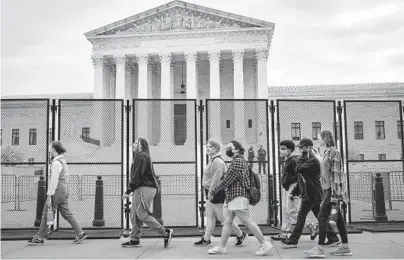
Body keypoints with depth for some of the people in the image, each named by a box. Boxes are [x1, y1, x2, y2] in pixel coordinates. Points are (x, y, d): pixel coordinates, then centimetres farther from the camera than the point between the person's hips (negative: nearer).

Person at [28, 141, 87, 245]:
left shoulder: (56, 163, -15)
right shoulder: (63, 160, 13)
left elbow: (54, 181, -19)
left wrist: (49, 196, -18)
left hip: (58, 190, -9)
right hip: (65, 190, 9)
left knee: (46, 214, 2)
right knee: (66, 213, 11)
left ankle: (39, 238, 10)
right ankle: (80, 233, 10)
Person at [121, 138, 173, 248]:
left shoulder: (142, 156, -11)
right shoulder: (139, 156, 21)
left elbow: (137, 176, -17)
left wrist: (128, 191, -16)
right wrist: (131, 190, 12)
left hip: (145, 188, -10)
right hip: (140, 189, 10)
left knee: (142, 214, -9)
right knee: (135, 215, 10)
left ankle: (165, 232, -6)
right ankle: (134, 240, 14)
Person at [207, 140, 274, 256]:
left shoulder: (238, 161, -13)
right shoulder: (237, 160, 19)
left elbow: (227, 181, -15)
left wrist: (212, 192, -10)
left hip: (238, 196, -10)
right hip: (231, 196, 10)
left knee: (248, 222, -7)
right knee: (227, 222, 8)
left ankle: (265, 245, -1)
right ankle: (221, 248, 11)